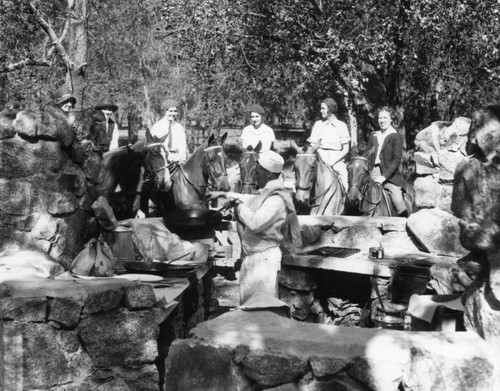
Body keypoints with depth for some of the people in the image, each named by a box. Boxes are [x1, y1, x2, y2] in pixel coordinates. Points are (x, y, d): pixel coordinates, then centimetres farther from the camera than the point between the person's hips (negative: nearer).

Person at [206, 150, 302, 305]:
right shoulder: (266, 193, 9)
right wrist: (223, 194, 28)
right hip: (252, 255, 10)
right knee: (246, 300, 19)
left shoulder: (276, 199, -23)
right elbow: (251, 200, 29)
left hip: (264, 258, -10)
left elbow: (255, 223, -31)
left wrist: (238, 204, -16)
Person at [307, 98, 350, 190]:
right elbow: (312, 146, 6)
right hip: (320, 158, 1)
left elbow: (346, 149, 2)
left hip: (337, 161, -1)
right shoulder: (318, 124, 8)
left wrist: (332, 162, -10)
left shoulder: (342, 125, 4)